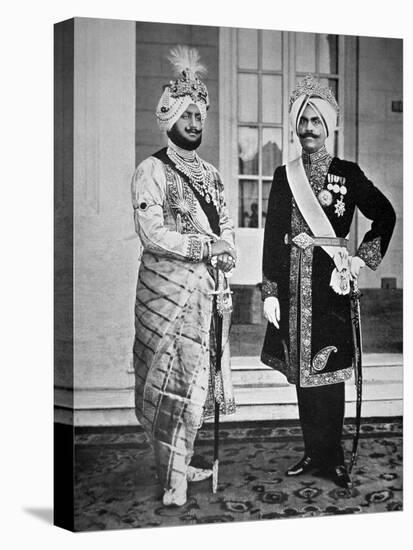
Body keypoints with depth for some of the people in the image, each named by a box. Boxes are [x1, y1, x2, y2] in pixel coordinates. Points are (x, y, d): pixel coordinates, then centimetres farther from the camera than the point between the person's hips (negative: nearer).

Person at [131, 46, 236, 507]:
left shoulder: (209, 173, 16)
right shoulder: (151, 171, -7)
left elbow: (225, 224, 15)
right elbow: (153, 235, -16)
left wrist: (227, 248, -8)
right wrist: (209, 248, -16)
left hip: (206, 288, 7)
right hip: (168, 287, -7)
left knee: (197, 377, 11)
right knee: (171, 378, -5)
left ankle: (176, 463, 23)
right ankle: (172, 480, 1)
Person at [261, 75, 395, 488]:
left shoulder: (347, 174, 3)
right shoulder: (284, 176, 8)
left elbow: (385, 216, 10)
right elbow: (273, 235, 5)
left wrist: (364, 257, 0)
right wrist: (270, 291, 0)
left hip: (330, 282, -2)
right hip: (293, 284, 3)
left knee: (329, 372, -1)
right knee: (302, 372, 7)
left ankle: (332, 457, 9)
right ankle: (312, 452, 18)